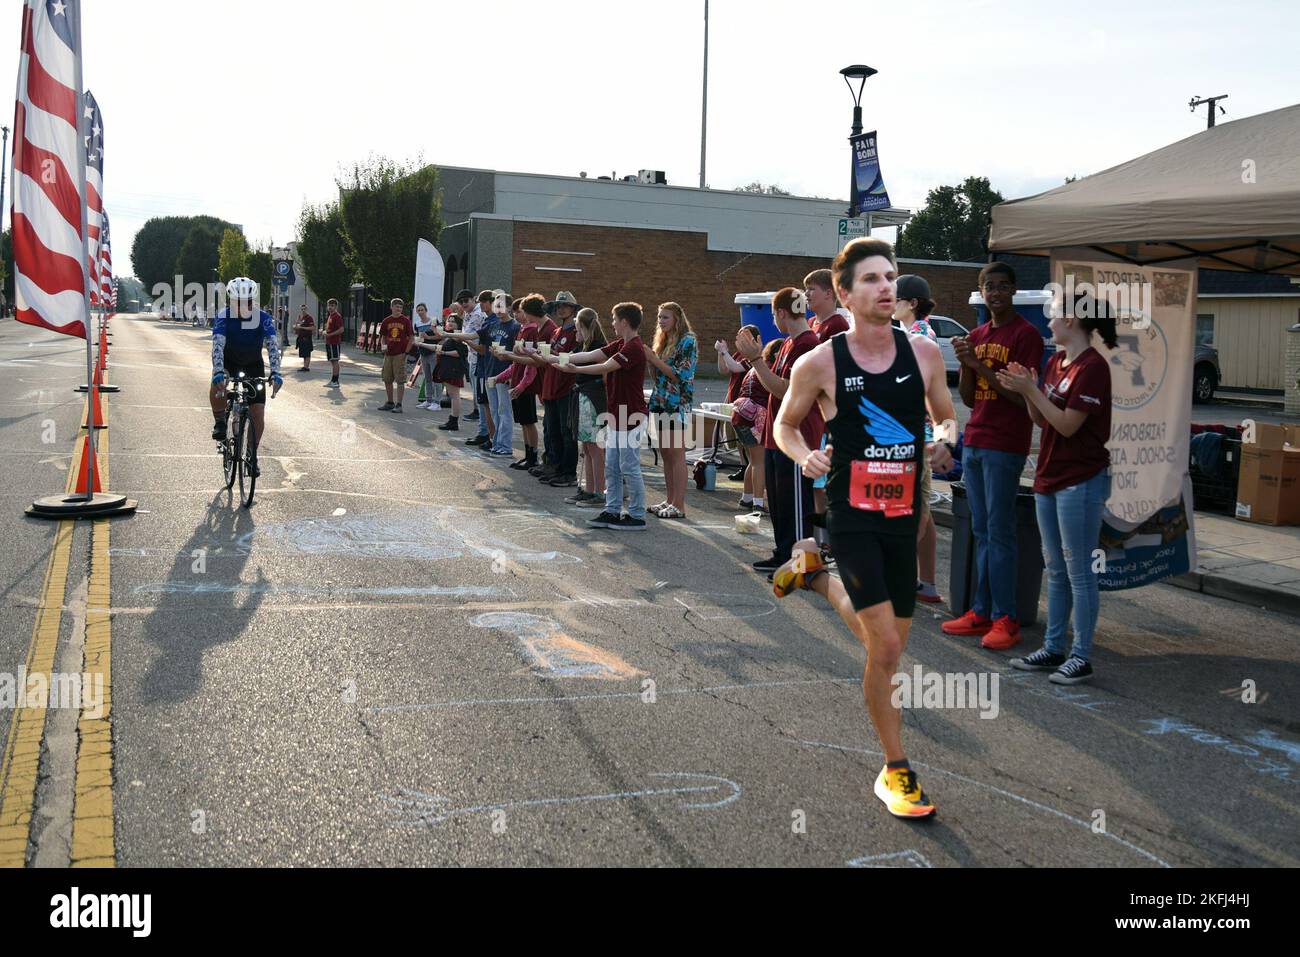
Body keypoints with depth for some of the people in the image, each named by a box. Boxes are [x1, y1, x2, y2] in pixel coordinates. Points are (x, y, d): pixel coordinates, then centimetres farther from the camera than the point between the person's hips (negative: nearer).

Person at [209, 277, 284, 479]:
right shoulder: (223, 317, -24)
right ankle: (220, 423, -7)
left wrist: (275, 374, -47)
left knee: (258, 415, -6)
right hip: (229, 361, -1)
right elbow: (218, 346, -35)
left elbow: (273, 346, -32)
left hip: (253, 365, 1)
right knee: (217, 388, -35)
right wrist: (218, 373, -51)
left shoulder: (263, 318, -23)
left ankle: (253, 456, 12)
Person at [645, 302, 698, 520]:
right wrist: (649, 359, 1)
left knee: (676, 454, -6)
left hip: (677, 404, -8)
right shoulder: (664, 340, 15)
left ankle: (679, 505, -4)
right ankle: (670, 500, 17)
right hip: (660, 402, 8)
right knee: (665, 453, 10)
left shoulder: (687, 341, -9)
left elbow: (682, 375, -16)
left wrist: (654, 360, -15)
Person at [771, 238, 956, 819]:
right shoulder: (819, 364, -9)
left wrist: (946, 444, -8)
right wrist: (805, 456, -15)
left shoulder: (924, 352, 1)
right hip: (852, 515, -5)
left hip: (904, 514, 5)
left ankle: (815, 574, 44)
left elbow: (946, 419, 15)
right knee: (886, 647, -12)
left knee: (888, 643, 16)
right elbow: (785, 425, 6)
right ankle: (895, 774, 6)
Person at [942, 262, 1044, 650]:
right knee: (981, 531, 9)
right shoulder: (976, 336, 16)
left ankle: (1005, 619, -3)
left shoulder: (1026, 334, -7)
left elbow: (1023, 397, -14)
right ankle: (981, 611, 14)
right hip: (974, 443, 8)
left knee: (999, 531, -7)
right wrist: (964, 363, -3)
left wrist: (979, 364, -17)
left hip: (1005, 447, -7)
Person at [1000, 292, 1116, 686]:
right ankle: (1054, 647, 24)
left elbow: (1068, 425, -19)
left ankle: (1081, 657, 9)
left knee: (1079, 572, -1)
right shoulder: (1055, 362, 11)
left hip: (1081, 481, -9)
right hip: (1049, 477, 9)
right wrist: (1026, 390, -3)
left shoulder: (1092, 366, -16)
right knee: (1055, 569, 15)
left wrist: (1030, 390, -17)